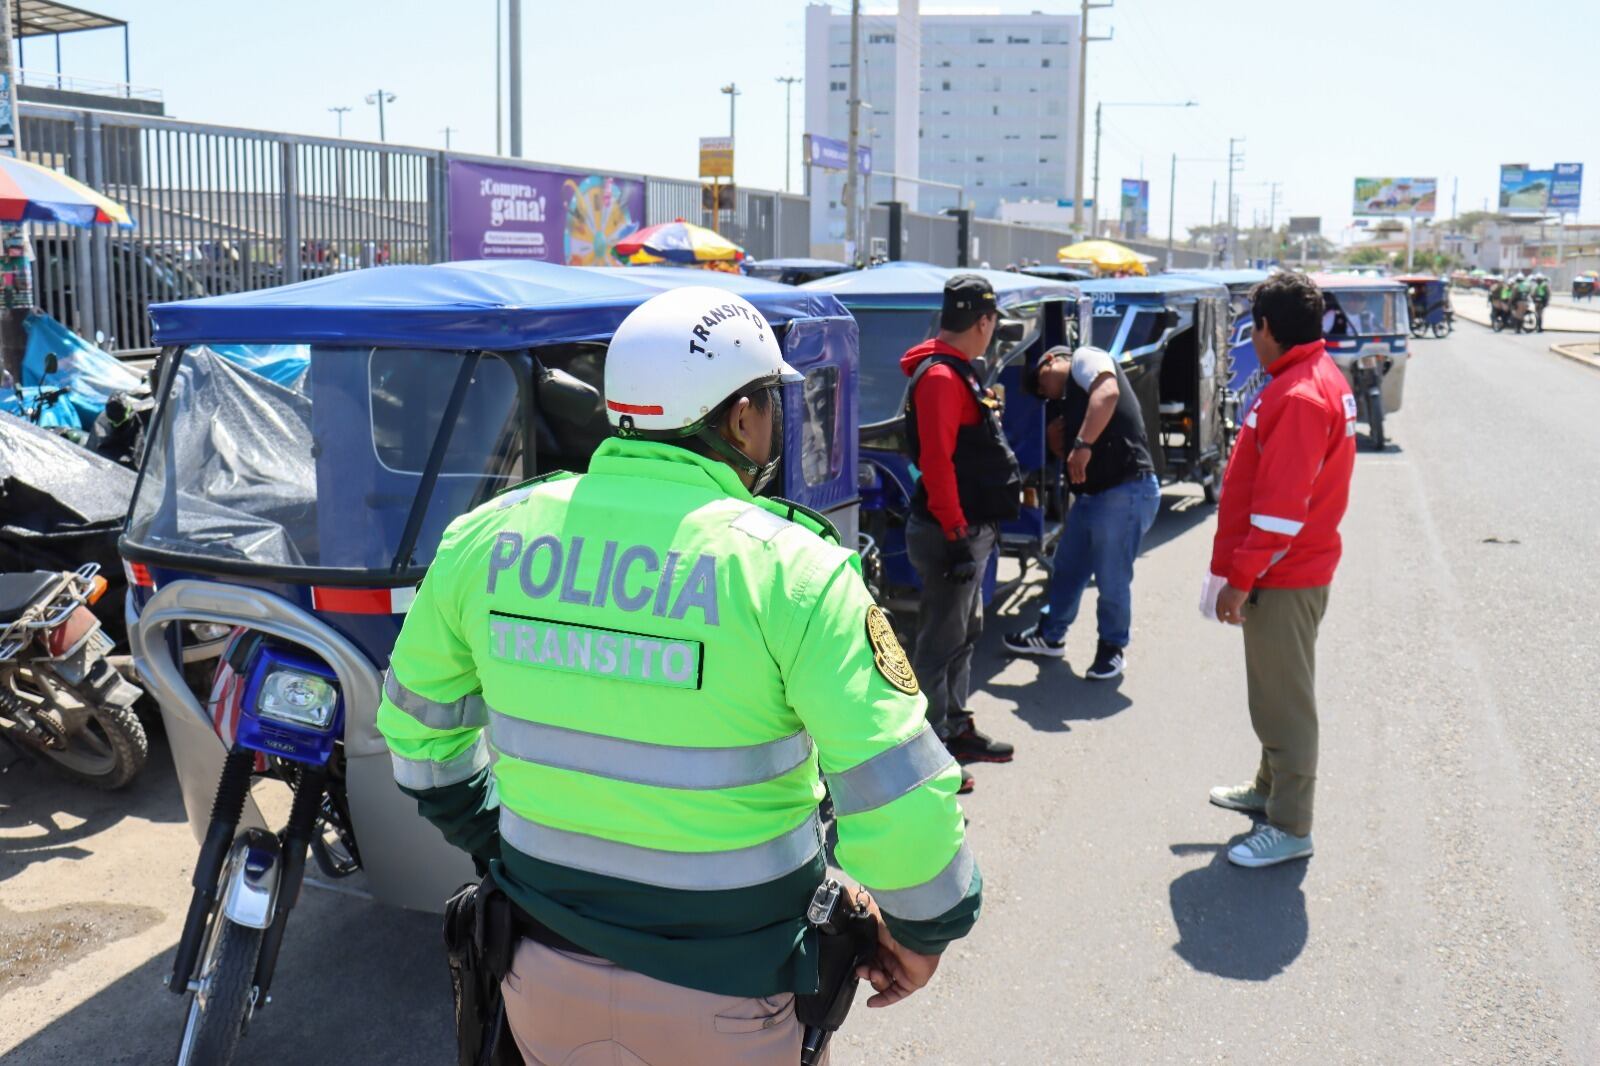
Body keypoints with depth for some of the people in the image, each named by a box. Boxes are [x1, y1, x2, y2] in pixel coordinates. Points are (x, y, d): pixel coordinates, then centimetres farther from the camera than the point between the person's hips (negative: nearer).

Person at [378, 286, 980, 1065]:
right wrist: (923, 927, -2)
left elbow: (418, 718, 9)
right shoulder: (788, 568, -20)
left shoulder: (487, 535, -6)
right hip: (724, 1001, -3)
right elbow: (897, 791, -20)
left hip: (544, 972, 4)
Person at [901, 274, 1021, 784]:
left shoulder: (958, 372, 15)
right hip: (951, 533, -11)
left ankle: (956, 728, 33)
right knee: (940, 640, -3)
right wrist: (957, 534, -24)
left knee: (965, 631, 20)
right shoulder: (940, 376, -18)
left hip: (969, 529, 11)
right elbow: (936, 461, -25)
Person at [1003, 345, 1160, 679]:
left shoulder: (1084, 359, -1)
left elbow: (1108, 391, -23)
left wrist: (1082, 444, -28)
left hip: (1126, 492, -10)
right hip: (1091, 494, 10)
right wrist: (1058, 439, 11)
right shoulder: (1073, 399, 26)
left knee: (1111, 580, 1)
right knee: (1066, 569, 21)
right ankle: (1049, 635, 38)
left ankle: (1113, 648, 19)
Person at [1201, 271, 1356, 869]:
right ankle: (1271, 788, 37)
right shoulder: (1318, 378, 11)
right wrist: (1242, 572, 19)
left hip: (1284, 576, -10)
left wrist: (1240, 579, -21)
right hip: (1288, 568, 10)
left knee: (1284, 700, -2)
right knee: (1274, 691, 22)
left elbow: (1281, 505, -26)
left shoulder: (1299, 397, -22)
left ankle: (1291, 828, 8)